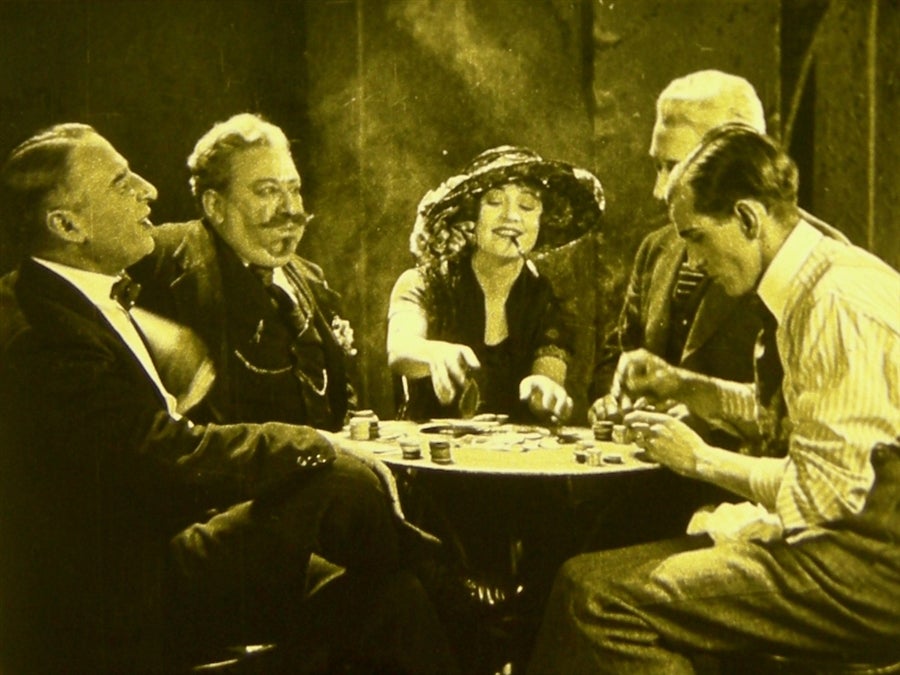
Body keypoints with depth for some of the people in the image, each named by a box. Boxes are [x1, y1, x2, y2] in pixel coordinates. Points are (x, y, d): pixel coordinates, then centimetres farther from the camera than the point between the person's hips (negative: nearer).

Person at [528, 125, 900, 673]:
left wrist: (700, 459, -9)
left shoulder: (839, 303, -20)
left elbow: (824, 492, -22)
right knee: (583, 577, 5)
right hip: (841, 542, 10)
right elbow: (780, 409, 24)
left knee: (603, 597, -18)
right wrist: (680, 385, 10)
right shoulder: (811, 286, 11)